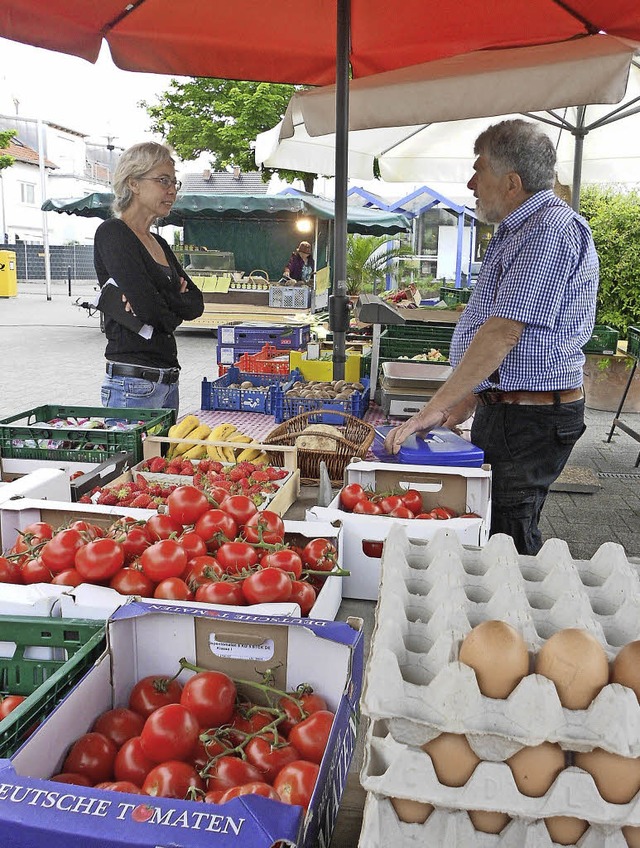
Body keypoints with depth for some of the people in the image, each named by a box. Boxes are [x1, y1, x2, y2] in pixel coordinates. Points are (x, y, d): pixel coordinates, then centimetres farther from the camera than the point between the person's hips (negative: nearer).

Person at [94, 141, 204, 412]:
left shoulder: (159, 243, 17)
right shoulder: (112, 233, -8)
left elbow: (196, 303, 8)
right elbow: (151, 310, -20)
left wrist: (162, 303, -11)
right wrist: (175, 311, 1)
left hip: (168, 379, 8)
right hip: (133, 384, -8)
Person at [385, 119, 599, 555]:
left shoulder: (550, 231, -17)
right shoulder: (521, 229, 18)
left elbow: (503, 333, -24)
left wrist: (436, 408, -22)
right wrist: (471, 398, 14)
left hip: (530, 419, -10)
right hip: (503, 406, 10)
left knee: (506, 537, -3)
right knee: (489, 529, 15)